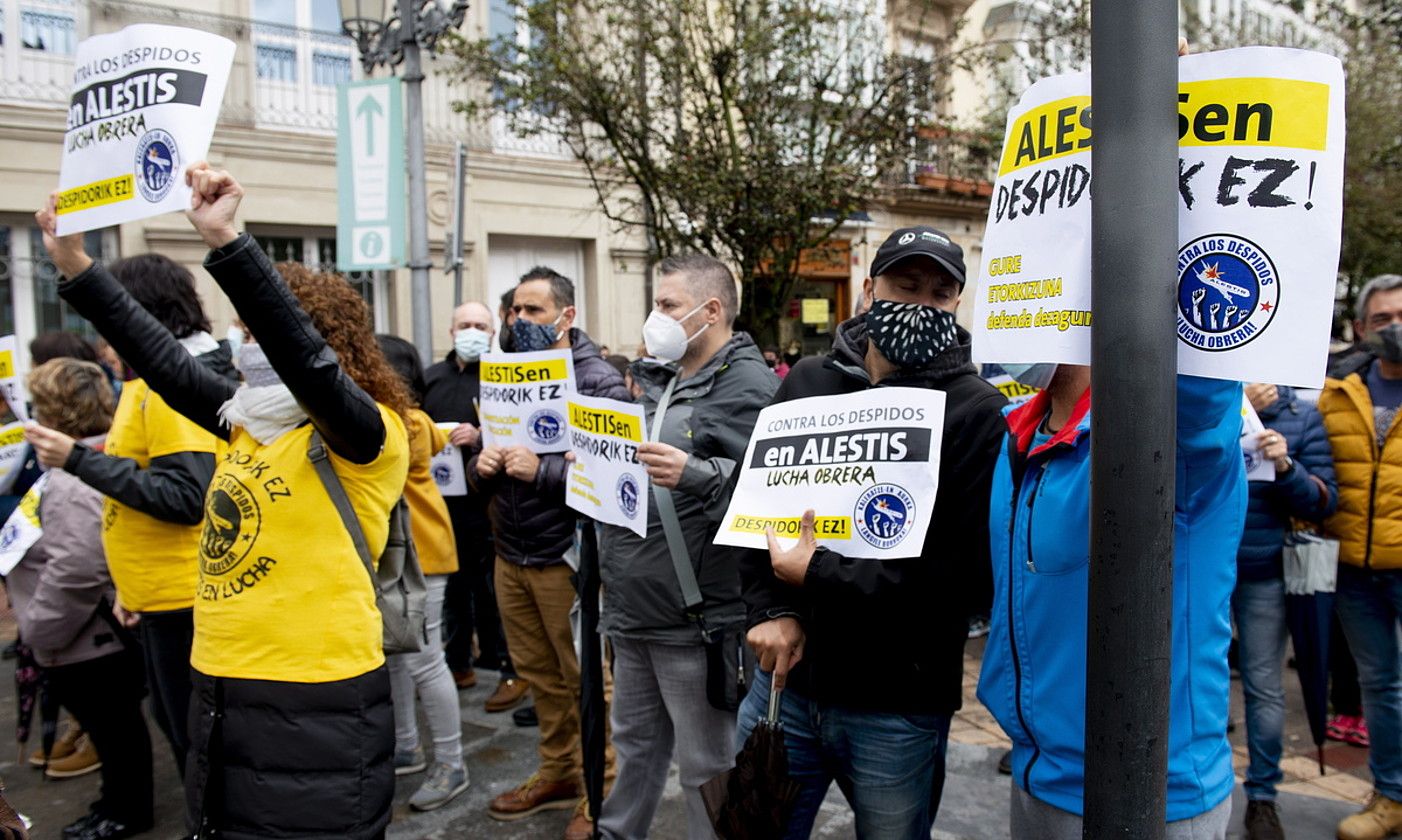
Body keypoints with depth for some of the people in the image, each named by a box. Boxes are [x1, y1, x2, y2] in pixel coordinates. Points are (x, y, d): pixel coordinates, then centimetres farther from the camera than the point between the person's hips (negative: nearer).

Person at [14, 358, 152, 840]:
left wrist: (39, 629, -17)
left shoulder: (69, 481, -25)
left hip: (87, 641, -10)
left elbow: (76, 569, -31)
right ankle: (122, 800, 37)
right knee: (116, 722, 21)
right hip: (108, 629, 10)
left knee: (111, 725, 8)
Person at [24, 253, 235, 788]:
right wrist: (132, 584, 17)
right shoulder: (154, 380, 12)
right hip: (161, 593, 10)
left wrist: (79, 460, -20)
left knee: (199, 732, 3)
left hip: (183, 595, -10)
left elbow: (185, 496, -25)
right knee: (179, 724, 20)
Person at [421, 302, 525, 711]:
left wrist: (481, 436, -27)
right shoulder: (431, 377, 14)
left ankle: (511, 669, 12)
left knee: (492, 587, 0)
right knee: (451, 585, 16)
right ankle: (457, 663, 30)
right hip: (441, 498, 6)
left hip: (484, 499, -6)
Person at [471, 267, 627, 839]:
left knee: (587, 680, 5)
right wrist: (482, 466, -9)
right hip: (510, 554, 6)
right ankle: (558, 773, 33)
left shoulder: (598, 381, -10)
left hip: (567, 556, -6)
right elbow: (480, 476, 14)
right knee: (538, 674, 16)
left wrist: (541, 470, -27)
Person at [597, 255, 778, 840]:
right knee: (635, 745, 23)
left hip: (696, 620, -8)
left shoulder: (749, 388, -14)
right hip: (633, 610, 9)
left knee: (706, 767, 6)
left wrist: (697, 475, -36)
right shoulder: (658, 379, 14)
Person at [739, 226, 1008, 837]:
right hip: (786, 679, 4)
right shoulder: (807, 383, 5)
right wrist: (771, 608, -6)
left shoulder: (978, 413, -11)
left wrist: (818, 578, -16)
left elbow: (968, 571, -17)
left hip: (899, 704, -4)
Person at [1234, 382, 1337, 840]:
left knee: (1264, 687, 9)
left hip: (1263, 577, 1)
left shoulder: (1303, 416, 1)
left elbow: (1324, 500, -1)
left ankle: (1262, 797, 25)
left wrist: (1286, 467, -19)